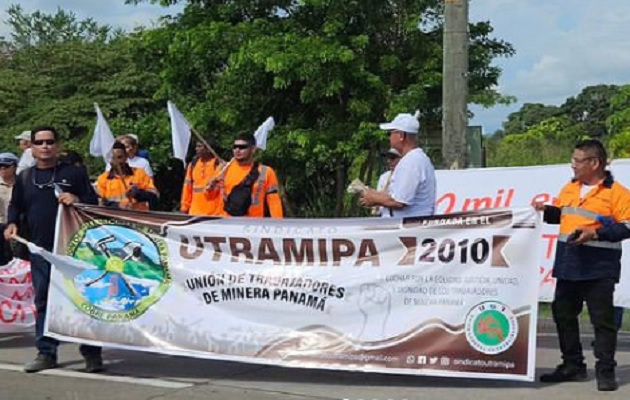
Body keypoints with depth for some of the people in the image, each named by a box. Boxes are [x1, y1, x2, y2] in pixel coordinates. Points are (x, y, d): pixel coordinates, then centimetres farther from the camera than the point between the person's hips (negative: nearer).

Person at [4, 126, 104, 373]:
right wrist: (11, 224, 3)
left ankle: (91, 352, 6)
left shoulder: (74, 173, 4)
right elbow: (16, 206, 22)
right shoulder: (24, 178, 14)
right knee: (43, 301, 7)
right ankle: (46, 352, 15)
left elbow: (94, 202, 4)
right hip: (40, 250, 3)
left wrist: (77, 200, -15)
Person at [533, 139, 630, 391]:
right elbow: (561, 213, 24)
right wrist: (545, 210, 4)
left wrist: (595, 233, -22)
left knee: (602, 320, -2)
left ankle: (606, 371, 6)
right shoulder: (569, 188, 12)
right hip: (568, 266, 7)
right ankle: (572, 365, 24)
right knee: (563, 315, 13)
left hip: (599, 269, -7)